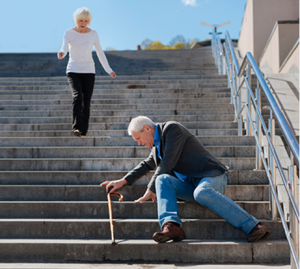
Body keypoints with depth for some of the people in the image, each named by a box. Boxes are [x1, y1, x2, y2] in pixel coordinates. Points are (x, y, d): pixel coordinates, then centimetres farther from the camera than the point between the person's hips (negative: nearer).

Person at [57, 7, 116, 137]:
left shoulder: (93, 34, 2)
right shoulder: (69, 33, -3)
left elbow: (100, 53, 10)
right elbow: (64, 47, -19)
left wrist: (109, 70, 10)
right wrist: (61, 53, -44)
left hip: (88, 71, 2)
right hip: (73, 71, -2)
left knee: (86, 103, -2)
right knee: (77, 96, -23)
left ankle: (83, 132, 8)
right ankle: (76, 128, -28)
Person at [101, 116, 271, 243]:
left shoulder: (172, 128, -4)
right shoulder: (156, 145, 24)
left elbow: (168, 163, -11)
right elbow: (147, 165, 40)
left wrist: (151, 190, -3)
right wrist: (123, 181, 30)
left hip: (212, 176, -7)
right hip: (190, 185, 7)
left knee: (202, 193, -40)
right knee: (163, 180, -20)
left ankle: (254, 227, -40)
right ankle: (171, 225, -43)